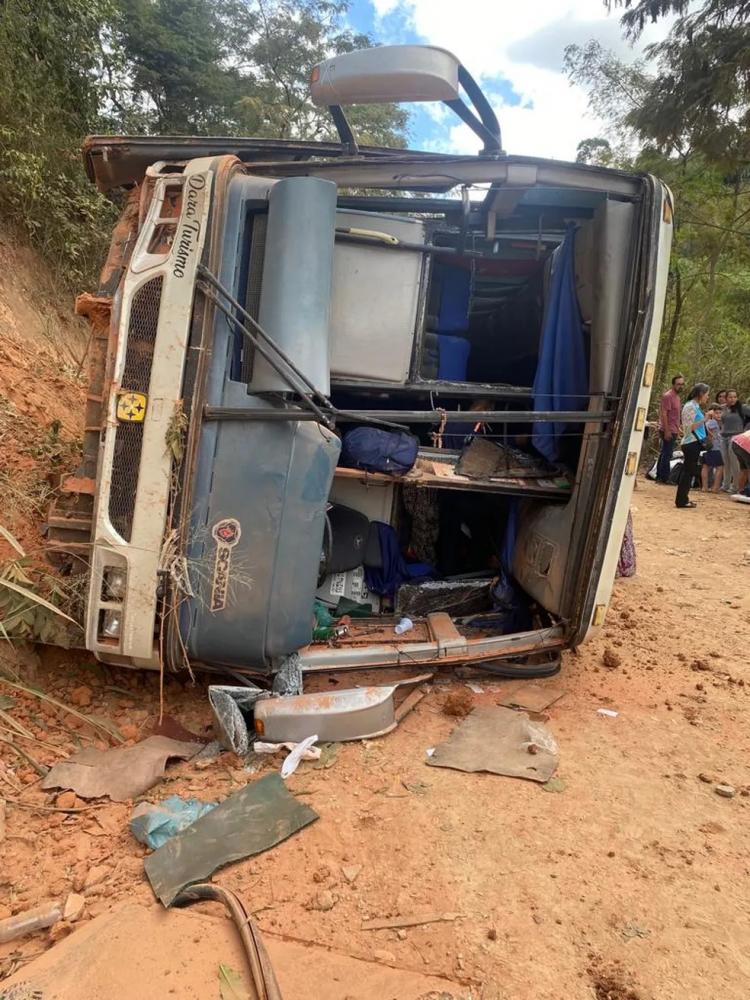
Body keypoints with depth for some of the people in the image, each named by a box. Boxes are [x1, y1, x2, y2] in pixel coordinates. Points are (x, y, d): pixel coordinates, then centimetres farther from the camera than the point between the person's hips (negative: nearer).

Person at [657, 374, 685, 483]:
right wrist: (667, 430, -22)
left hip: (672, 430, 10)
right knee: (667, 454, -7)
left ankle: (659, 477, 18)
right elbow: (664, 414, -19)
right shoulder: (668, 396, -13)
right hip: (668, 430, -10)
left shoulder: (676, 396, 16)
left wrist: (678, 428, 21)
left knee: (664, 454, 12)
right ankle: (665, 478, -3)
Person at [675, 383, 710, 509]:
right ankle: (681, 500, 1)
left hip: (694, 443, 10)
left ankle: (682, 498, 20)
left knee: (688, 471, 13)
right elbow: (690, 427, -19)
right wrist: (705, 419, -20)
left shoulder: (694, 406, 14)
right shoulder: (691, 406, -13)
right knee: (689, 471, -5)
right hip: (692, 443, -10)